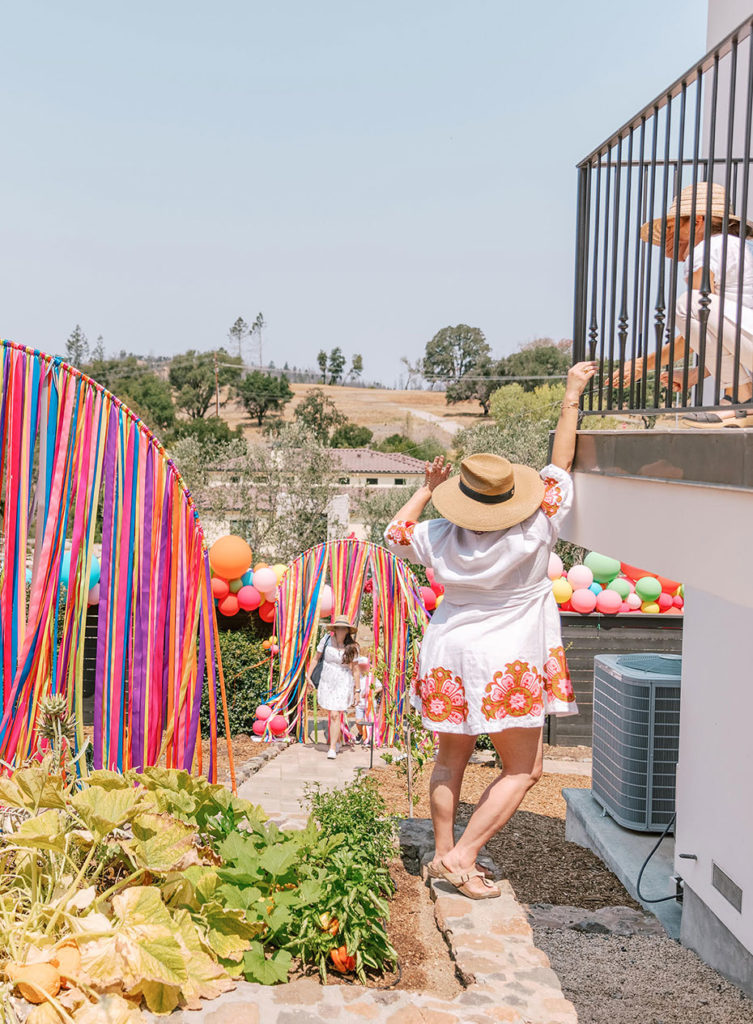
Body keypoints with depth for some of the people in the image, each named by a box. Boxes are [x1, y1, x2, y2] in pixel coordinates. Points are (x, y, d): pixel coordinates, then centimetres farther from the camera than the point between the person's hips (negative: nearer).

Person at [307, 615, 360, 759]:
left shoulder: (352, 647, -8)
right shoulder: (326, 639, -6)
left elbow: (356, 669, -2)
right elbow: (316, 658, 3)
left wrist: (356, 690, -3)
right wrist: (309, 677, 2)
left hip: (343, 684, -3)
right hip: (326, 681, 3)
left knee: (335, 715, -9)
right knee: (329, 713, 16)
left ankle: (332, 748, -1)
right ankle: (337, 740, 39)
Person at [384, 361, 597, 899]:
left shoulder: (443, 538, -9)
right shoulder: (534, 533, -16)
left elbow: (396, 532, 11)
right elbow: (560, 465, -7)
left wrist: (427, 488, 14)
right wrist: (572, 396, 0)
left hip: (449, 654, 4)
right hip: (507, 665, -4)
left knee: (451, 758, 19)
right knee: (523, 770, 8)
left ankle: (443, 854, 27)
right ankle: (463, 856, 1)